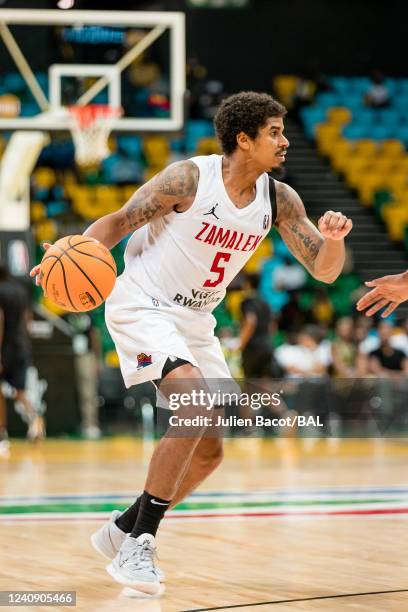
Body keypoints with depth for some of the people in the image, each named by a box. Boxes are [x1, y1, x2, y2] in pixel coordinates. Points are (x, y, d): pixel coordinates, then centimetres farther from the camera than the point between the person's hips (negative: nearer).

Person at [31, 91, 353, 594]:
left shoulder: (279, 200, -3)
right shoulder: (189, 179, -19)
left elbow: (324, 271, -2)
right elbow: (117, 221, -12)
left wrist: (332, 240, -25)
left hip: (195, 321, 7)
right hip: (142, 308, -7)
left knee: (208, 452, 7)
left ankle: (122, 531, 25)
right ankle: (139, 545, -21)